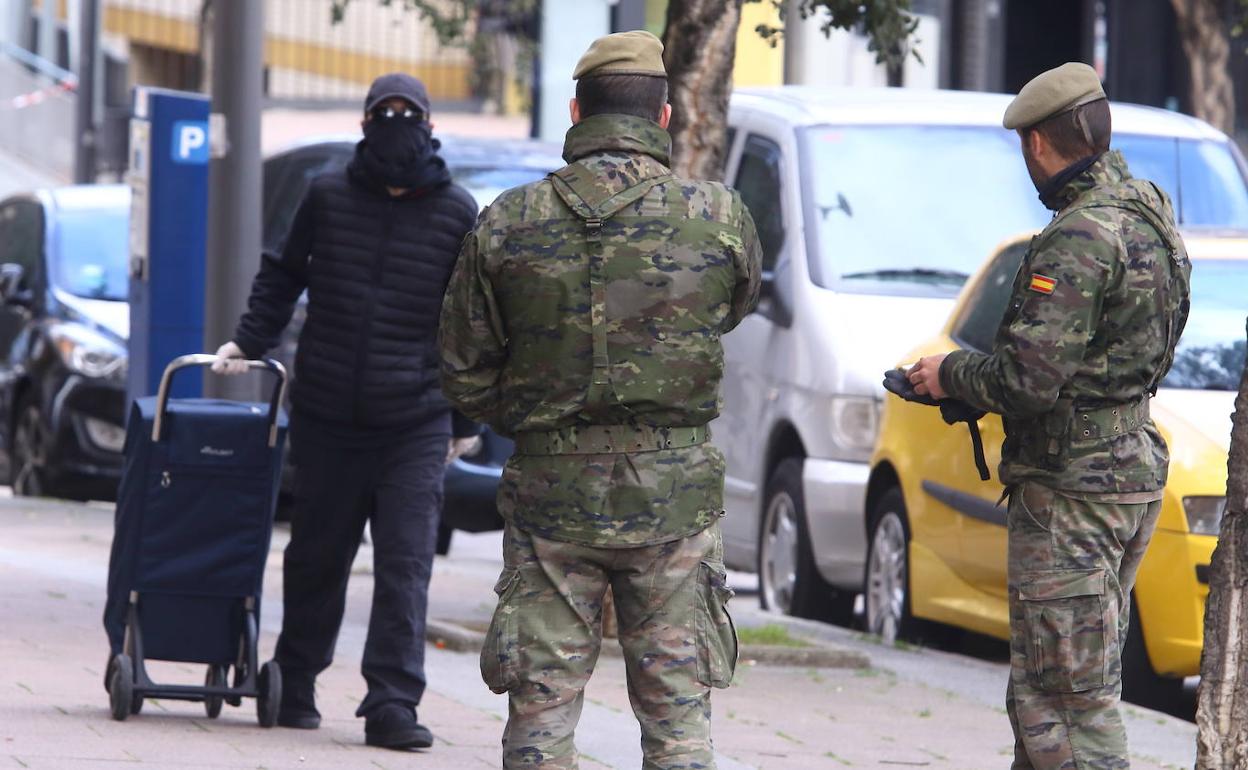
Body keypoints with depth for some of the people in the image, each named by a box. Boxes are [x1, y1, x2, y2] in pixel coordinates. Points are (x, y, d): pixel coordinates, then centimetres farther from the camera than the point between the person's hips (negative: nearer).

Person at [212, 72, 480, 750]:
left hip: (416, 423, -1)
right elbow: (283, 276, 21)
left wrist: (465, 420, 9)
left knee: (405, 565, -8)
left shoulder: (456, 213, 3)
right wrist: (248, 342, 9)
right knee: (316, 555, 10)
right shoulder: (327, 197, 5)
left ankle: (392, 705, -10)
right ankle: (294, 686, 25)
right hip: (327, 415, 1)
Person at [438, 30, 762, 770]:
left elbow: (464, 374, 2)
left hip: (549, 487, 1)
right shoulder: (719, 217, -7)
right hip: (674, 493, 0)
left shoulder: (508, 223, -4)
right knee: (678, 710, 7)